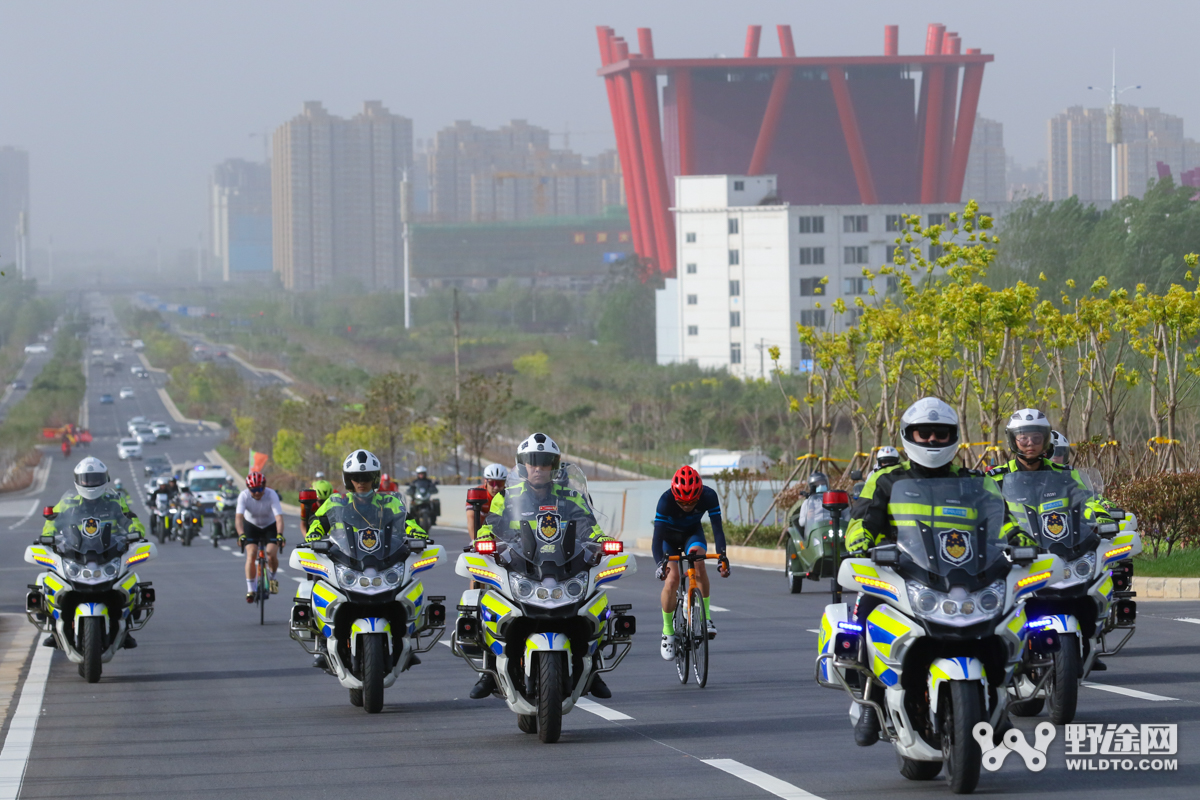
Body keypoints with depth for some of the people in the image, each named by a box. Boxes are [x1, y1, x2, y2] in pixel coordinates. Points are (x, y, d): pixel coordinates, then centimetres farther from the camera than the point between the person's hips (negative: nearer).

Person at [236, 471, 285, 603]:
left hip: (270, 526, -1)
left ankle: (273, 577, 12)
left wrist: (279, 535, -52)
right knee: (251, 554, -19)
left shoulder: (271, 495, -28)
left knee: (272, 554, -20)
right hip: (251, 526, 1)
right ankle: (250, 589, -13)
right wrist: (241, 535, -53)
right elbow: (239, 517, -36)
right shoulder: (244, 496, -26)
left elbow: (279, 517, -37)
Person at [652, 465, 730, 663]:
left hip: (693, 533, 1)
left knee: (698, 561, -31)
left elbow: (717, 528, -29)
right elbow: (657, 538, -36)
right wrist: (660, 563, -53)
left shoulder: (709, 496, -30)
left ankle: (705, 616, -20)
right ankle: (668, 631, -3)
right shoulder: (666, 500, -35)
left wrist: (722, 556, -44)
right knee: (671, 579, -20)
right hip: (670, 535, -1)